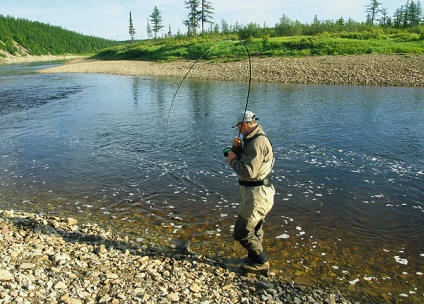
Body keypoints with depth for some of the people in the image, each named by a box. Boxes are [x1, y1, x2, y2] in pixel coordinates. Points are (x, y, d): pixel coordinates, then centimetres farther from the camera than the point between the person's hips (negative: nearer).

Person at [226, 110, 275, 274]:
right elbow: (244, 161, 15)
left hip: (257, 195, -11)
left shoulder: (258, 142, -23)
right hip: (254, 192, 11)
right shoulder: (253, 139, 11)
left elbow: (248, 171, -30)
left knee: (242, 232, -1)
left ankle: (261, 262, 14)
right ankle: (256, 258, 41)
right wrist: (237, 148, -2)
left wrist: (232, 160, -16)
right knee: (255, 229, 24)